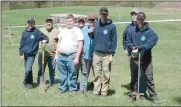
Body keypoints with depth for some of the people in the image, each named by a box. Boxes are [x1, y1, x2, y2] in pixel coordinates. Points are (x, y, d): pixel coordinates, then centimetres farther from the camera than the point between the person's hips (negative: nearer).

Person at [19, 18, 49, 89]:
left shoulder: (37, 32, -8)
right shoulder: (24, 32, 3)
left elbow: (46, 38, -4)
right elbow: (22, 43, 8)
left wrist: (45, 40, -27)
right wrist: (21, 53, 4)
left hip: (32, 54, -4)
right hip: (25, 53, 4)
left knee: (28, 70, -14)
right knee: (27, 69, 12)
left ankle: (26, 82, 9)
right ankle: (29, 83, 29)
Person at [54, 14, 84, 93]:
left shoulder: (77, 30, -2)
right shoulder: (63, 30, 15)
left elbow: (80, 45, -7)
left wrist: (77, 57, -12)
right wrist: (56, 54, 13)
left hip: (71, 56, -5)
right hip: (61, 56, 5)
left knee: (72, 75, 1)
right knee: (62, 74, 11)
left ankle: (73, 89, 12)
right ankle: (62, 88, 23)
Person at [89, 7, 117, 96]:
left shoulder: (112, 26, -2)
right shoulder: (96, 25, 9)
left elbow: (114, 41, -2)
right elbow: (93, 37, 18)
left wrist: (111, 54, -7)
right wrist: (90, 33, -4)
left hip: (107, 55, -3)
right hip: (96, 54, 3)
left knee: (106, 74, 2)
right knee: (97, 74, 7)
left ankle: (104, 91, 12)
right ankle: (96, 91, 14)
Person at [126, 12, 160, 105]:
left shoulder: (150, 32, -9)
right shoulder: (132, 31, 2)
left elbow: (150, 44, -20)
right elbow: (128, 42, 6)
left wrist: (139, 48, -29)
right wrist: (133, 47, -15)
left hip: (146, 59, -3)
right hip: (134, 58, 3)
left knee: (149, 78, 0)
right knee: (134, 77, 13)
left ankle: (153, 96, 11)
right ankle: (133, 94, 27)